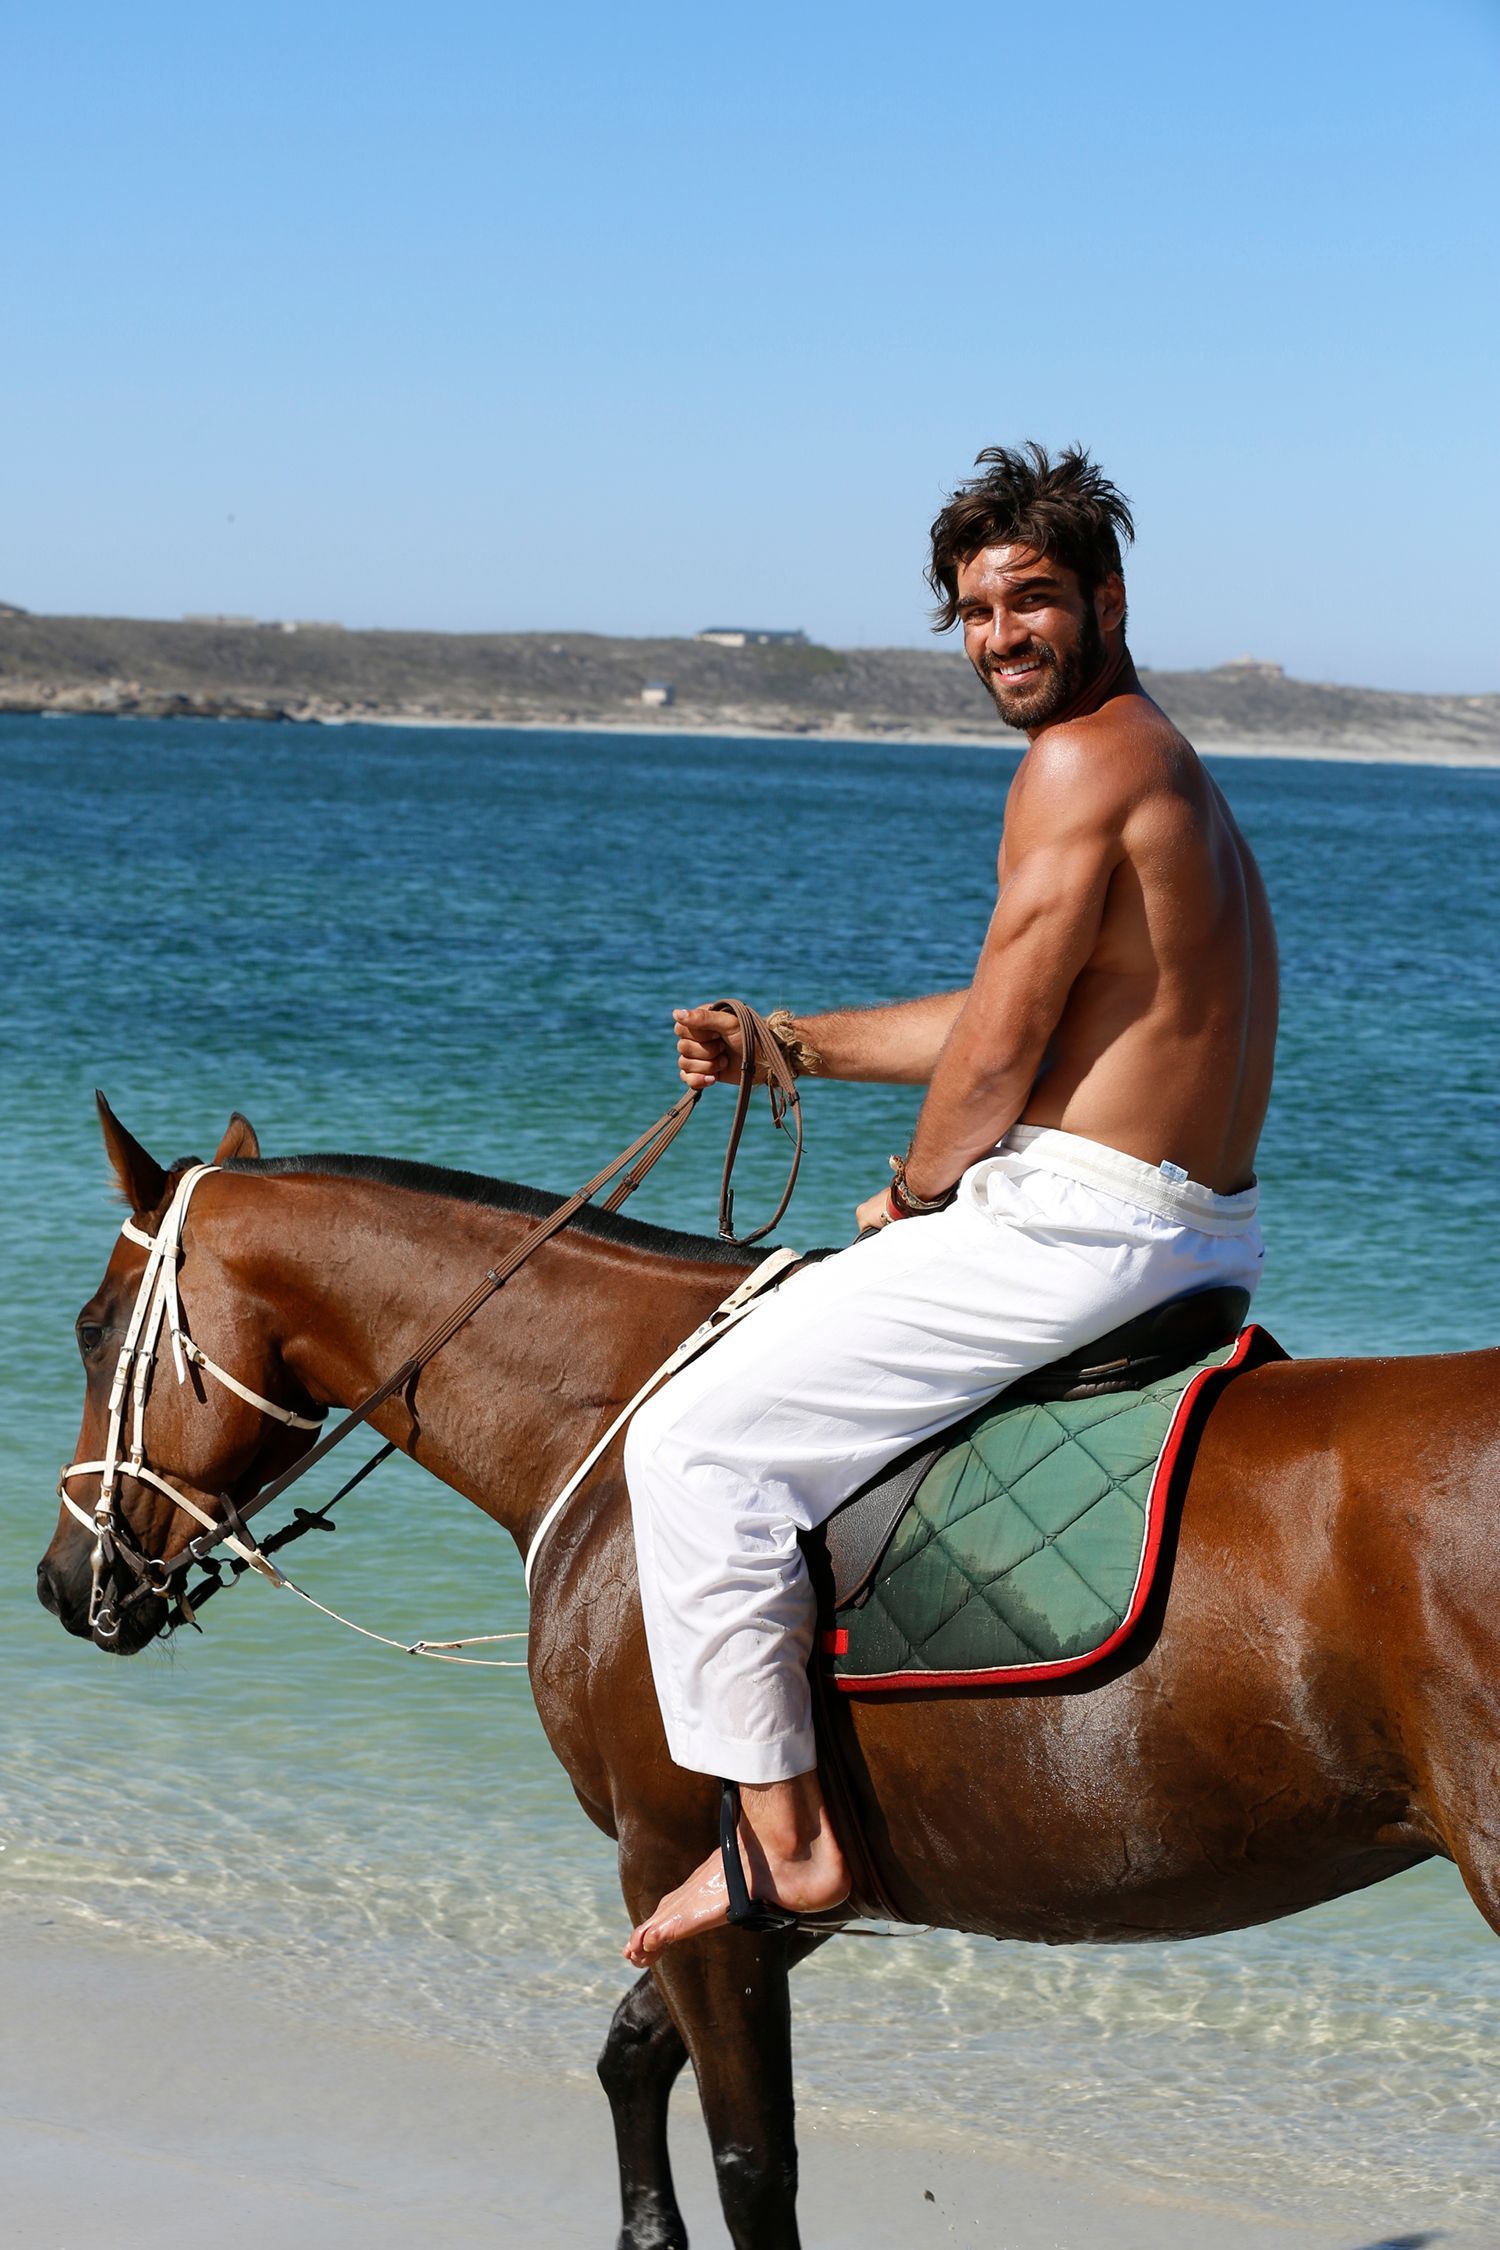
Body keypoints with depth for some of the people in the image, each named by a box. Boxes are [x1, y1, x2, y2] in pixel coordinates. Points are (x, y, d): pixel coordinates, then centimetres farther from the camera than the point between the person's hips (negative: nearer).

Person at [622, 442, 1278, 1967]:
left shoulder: (1086, 758, -12)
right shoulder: (1164, 771, 21)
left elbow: (1000, 1049, -14)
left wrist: (913, 1196, 3)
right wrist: (797, 1043, 28)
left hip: (1071, 1230, -11)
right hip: (1206, 1236, 11)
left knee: (698, 1440, -7)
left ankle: (782, 1835, -7)